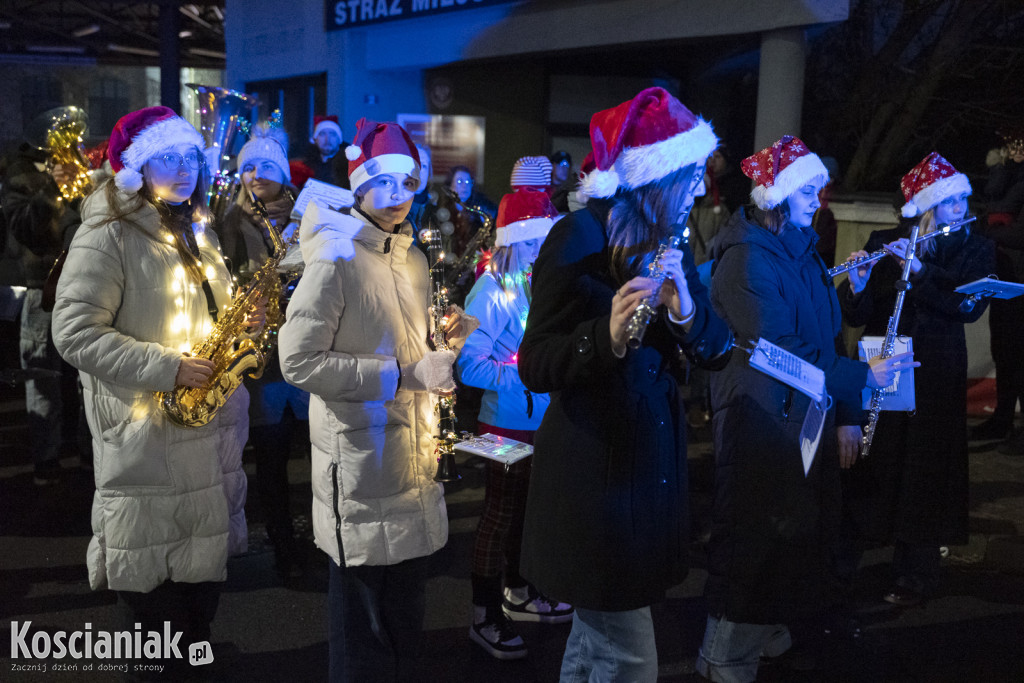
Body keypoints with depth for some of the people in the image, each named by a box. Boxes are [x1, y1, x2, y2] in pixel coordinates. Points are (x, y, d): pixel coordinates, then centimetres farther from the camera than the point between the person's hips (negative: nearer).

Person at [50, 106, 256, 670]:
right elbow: (74, 332, -17)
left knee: (205, 566, 15)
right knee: (155, 582, 3)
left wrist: (242, 323, 1)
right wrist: (166, 367, -22)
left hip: (209, 433, 7)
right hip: (147, 439, -7)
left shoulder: (196, 232, 14)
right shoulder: (108, 233, -10)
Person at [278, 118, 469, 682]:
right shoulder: (336, 259, -13)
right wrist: (401, 374, -21)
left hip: (412, 460, 7)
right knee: (363, 618, 6)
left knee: (406, 610, 19)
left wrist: (444, 355, 1)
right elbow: (299, 361, -19)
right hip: (360, 462, -7)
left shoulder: (412, 259, 12)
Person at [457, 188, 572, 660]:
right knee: (500, 512, 3)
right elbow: (469, 364, -23)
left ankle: (517, 594, 37)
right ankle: (484, 616, 18)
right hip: (508, 422, -7)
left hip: (542, 421, 7)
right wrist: (526, 377, -23)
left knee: (525, 507, 19)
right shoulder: (493, 291, -18)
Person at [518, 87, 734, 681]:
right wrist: (607, 336, -36)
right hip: (594, 469, -7)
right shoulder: (579, 239, -15)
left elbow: (719, 349, 1)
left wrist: (686, 309, -21)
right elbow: (536, 366, -17)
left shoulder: (669, 242, 6)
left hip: (653, 463, 7)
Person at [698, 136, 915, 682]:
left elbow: (824, 337, 12)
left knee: (800, 532, 16)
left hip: (810, 418, 8)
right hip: (761, 421, -8)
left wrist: (846, 414, 7)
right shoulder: (747, 257, -16)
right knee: (753, 537, 1)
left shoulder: (802, 251, 12)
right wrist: (861, 376, -17)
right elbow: (779, 351, -22)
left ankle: (776, 635, 35)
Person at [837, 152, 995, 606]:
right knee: (866, 461, 6)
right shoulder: (883, 244, 3)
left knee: (923, 471, 0)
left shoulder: (974, 249, 3)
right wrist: (858, 284, -23)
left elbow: (970, 306, -14)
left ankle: (915, 576, 12)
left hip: (933, 376, -1)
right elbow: (856, 315, -2)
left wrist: (920, 270, -23)